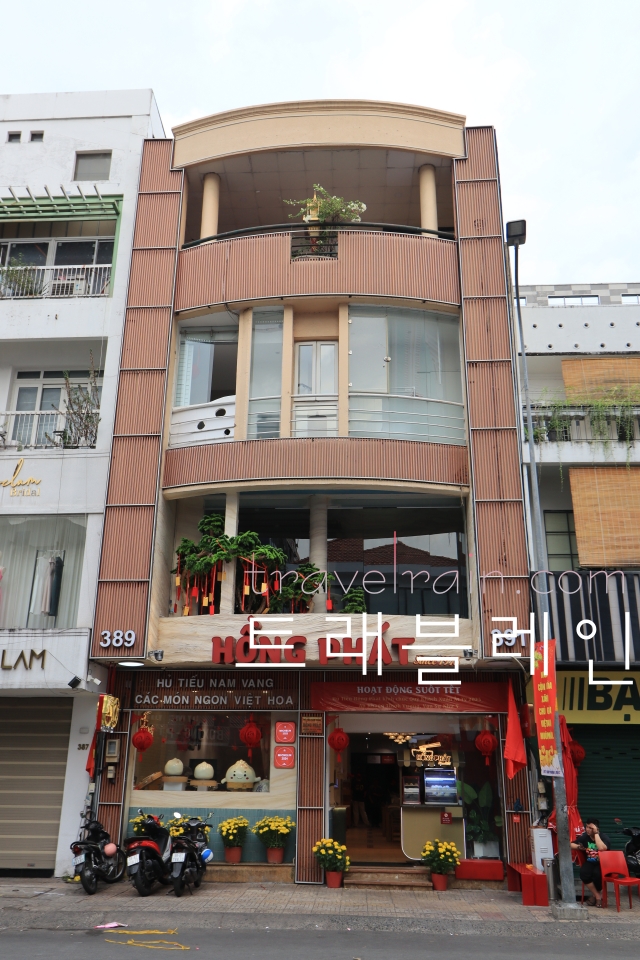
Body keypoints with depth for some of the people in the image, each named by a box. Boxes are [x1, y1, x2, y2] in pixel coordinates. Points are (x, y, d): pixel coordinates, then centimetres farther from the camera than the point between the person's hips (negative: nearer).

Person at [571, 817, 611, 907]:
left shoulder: (603, 837, -10)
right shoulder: (584, 837, 3)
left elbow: (602, 848, -33)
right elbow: (571, 845, 9)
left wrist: (596, 834, -26)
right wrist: (578, 847, -12)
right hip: (590, 863, 4)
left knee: (597, 873, -35)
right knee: (583, 873, -29)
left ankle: (594, 894, -4)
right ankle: (598, 896, -8)